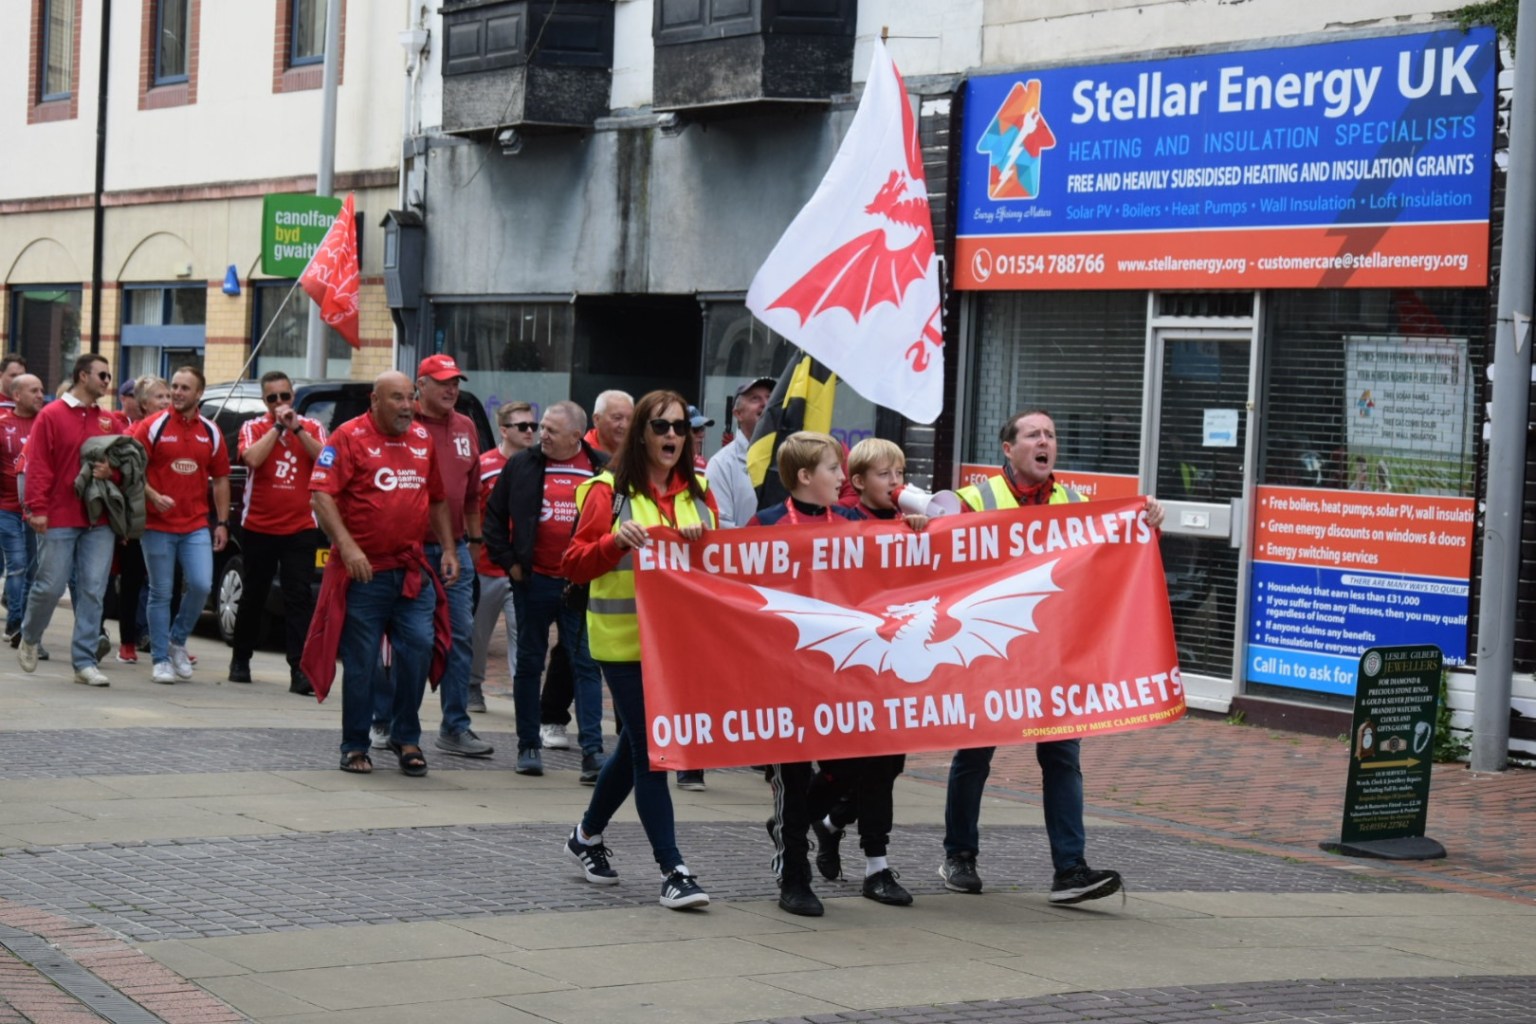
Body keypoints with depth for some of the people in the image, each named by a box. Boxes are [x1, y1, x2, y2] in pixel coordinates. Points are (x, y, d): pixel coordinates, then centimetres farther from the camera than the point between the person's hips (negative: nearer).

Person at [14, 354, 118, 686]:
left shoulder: (108, 421, 12)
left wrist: (111, 470, -6)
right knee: (50, 587, 0)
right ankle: (29, 639, 27)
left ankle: (84, 662, 3)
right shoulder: (51, 416, -3)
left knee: (93, 591, -1)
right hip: (58, 520, -4)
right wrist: (36, 508, -14)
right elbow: (37, 466, -8)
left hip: (98, 521, 4)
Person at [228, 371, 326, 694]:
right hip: (258, 527, 1)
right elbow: (252, 458, -18)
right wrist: (278, 426, -13)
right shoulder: (254, 427, 2)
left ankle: (299, 669, -14)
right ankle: (240, 661, 28)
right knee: (253, 596, 12)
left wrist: (297, 429, -16)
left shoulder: (312, 428, 5)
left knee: (299, 597, -10)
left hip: (300, 528, 0)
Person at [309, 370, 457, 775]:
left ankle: (406, 738, 11)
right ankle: (355, 746, 13)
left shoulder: (422, 438, 12)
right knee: (361, 662, 2)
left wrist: (448, 549, 14)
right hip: (365, 571, -4)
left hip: (413, 571, 4)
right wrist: (346, 546, -22)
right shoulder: (350, 437, -5)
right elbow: (321, 494, -13)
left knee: (418, 647, -4)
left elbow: (437, 499, 22)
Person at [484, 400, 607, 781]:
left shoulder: (602, 469, 1)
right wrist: (508, 562, 0)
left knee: (586, 664, -4)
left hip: (582, 584, -1)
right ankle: (528, 746, 17)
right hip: (533, 581, 1)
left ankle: (592, 750, -4)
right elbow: (494, 517, 8)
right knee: (529, 663, 8)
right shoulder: (522, 466, 2)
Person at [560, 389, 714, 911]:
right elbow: (576, 563, -5)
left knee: (638, 744, 16)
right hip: (625, 639, -5)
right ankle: (673, 871, -7)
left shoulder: (697, 494, 11)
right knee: (651, 749, -8)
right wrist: (616, 540, -22)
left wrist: (703, 543, -9)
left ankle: (587, 835, 36)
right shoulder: (609, 491, -3)